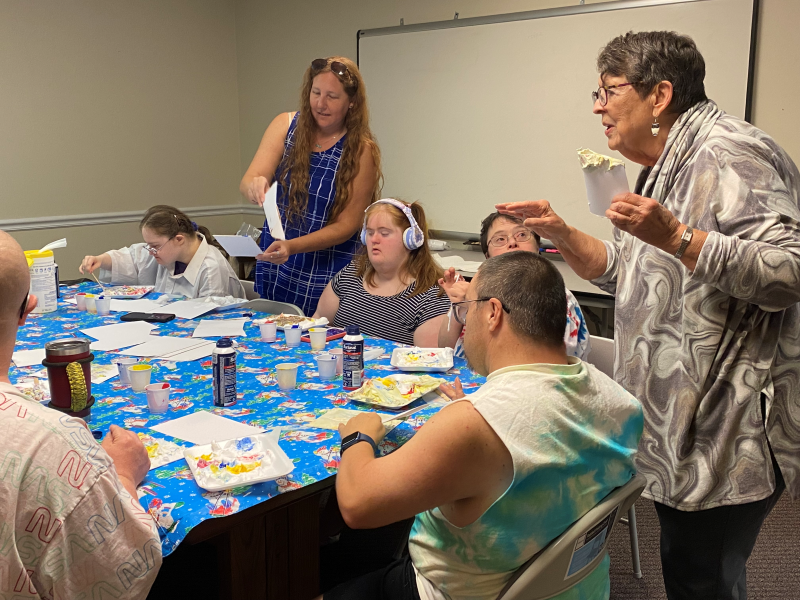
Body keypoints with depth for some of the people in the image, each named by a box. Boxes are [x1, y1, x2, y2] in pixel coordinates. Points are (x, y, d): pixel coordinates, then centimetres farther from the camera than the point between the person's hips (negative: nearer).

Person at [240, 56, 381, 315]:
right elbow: (247, 181, -9)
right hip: (274, 268, 3)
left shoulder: (361, 150, -9)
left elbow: (346, 225, -11)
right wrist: (255, 186, -34)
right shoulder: (285, 125, 0)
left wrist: (292, 246, -24)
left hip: (328, 273, -3)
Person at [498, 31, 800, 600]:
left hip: (729, 433, -10)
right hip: (683, 424, 10)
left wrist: (675, 237, -32)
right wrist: (561, 234, 8)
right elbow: (627, 272, 22)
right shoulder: (669, 167, 16)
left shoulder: (727, 154, -17)